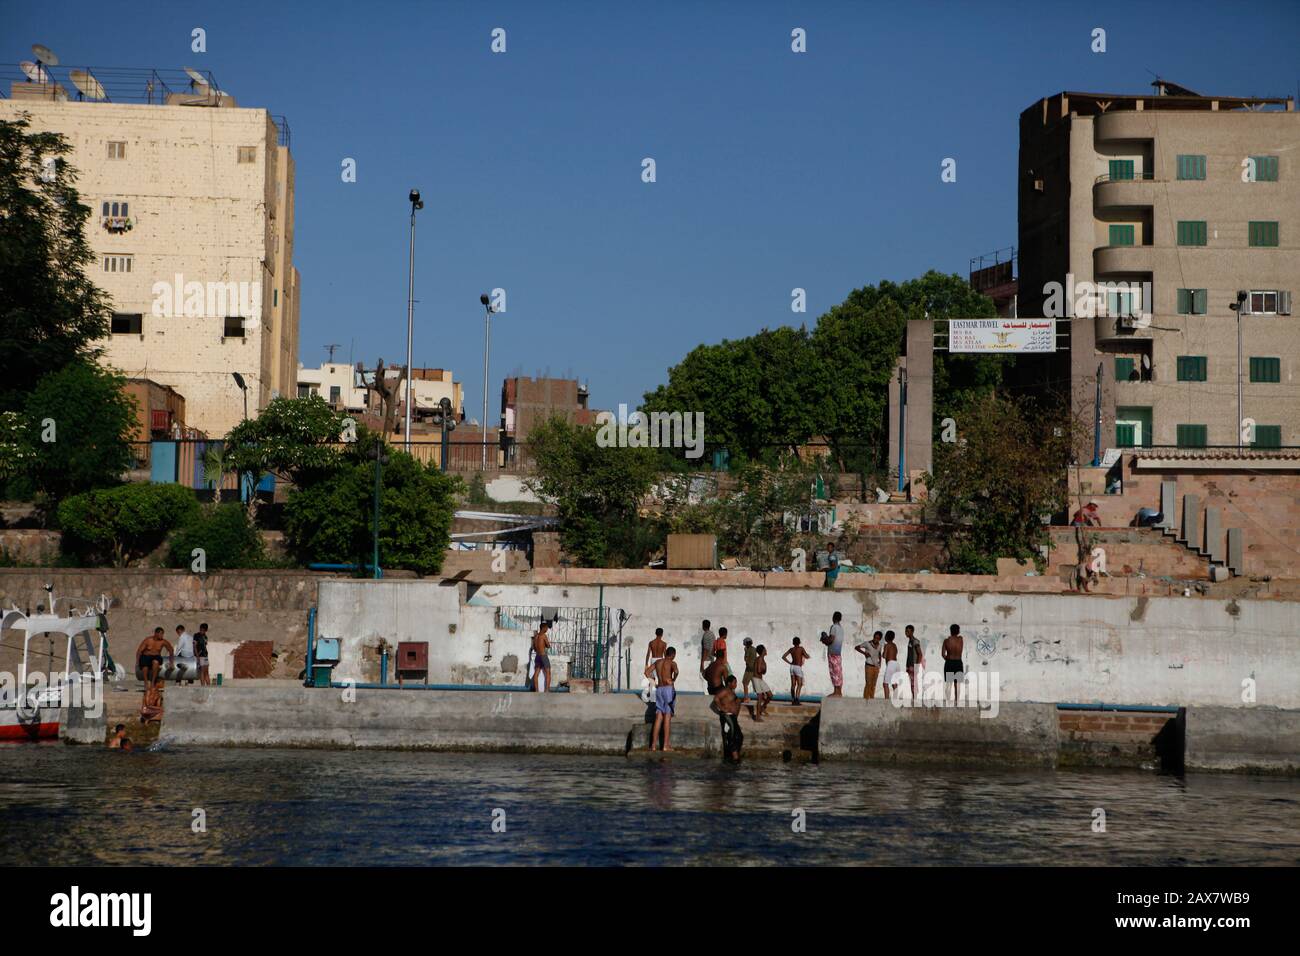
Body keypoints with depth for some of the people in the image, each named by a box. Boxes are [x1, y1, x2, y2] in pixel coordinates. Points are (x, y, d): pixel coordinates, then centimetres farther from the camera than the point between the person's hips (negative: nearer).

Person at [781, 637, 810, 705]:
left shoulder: (791, 649, 8)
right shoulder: (801, 648, -7)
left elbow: (783, 657, 8)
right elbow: (807, 657, -11)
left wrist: (789, 662, 12)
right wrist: (804, 653, 9)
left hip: (792, 666, 6)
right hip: (798, 667, -6)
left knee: (793, 684, 9)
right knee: (799, 684, -4)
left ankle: (793, 700, 9)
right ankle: (796, 699, -17)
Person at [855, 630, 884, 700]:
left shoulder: (879, 646, 9)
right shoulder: (867, 643, -7)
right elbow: (856, 647, -6)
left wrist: (880, 662, 12)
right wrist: (864, 653, -17)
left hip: (876, 667, 5)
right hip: (869, 666, -5)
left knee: (873, 685, 6)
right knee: (868, 684, -11)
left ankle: (872, 699, 9)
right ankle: (865, 699, -12)